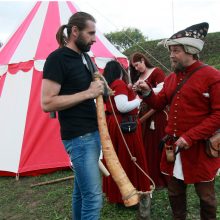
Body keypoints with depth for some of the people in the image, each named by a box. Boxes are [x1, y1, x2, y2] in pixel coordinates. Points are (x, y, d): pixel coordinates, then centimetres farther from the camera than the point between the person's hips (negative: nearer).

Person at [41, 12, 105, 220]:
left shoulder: (84, 56, 13)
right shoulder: (57, 58, -13)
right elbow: (47, 103, -20)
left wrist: (99, 89, 5)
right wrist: (88, 93, -18)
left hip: (93, 132, 9)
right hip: (78, 137, -8)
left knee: (81, 189, 19)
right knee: (93, 196, -5)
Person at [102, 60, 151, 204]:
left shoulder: (107, 85, 10)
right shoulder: (119, 83, -15)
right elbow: (122, 107, -24)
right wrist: (139, 100, -11)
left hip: (113, 124, 9)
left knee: (116, 159, 16)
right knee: (129, 159, 0)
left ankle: (115, 193, 28)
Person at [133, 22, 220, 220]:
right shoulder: (171, 77, 7)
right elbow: (160, 104, 13)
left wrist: (190, 137, -23)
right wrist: (147, 92, -8)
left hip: (199, 147, -5)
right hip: (173, 144, 6)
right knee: (175, 192, 19)